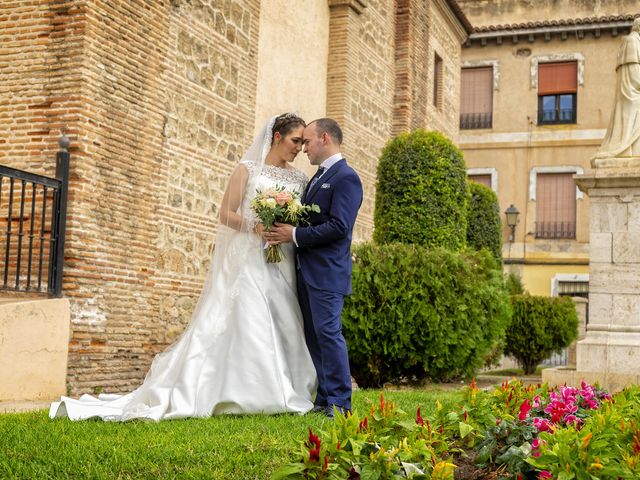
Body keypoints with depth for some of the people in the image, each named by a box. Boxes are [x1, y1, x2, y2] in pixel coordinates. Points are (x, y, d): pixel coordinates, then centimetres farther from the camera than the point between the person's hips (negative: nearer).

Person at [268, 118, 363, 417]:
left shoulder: (346, 177, -9)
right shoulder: (318, 177, 21)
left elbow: (338, 227, -18)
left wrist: (295, 234, -15)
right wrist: (285, 230, 2)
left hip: (327, 272, -9)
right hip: (306, 271, 9)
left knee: (328, 333, -9)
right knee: (313, 336, 10)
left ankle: (339, 403, -3)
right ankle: (323, 400, 17)